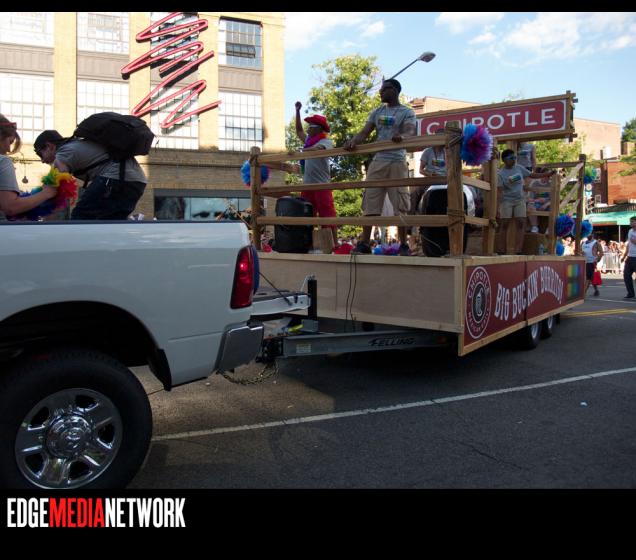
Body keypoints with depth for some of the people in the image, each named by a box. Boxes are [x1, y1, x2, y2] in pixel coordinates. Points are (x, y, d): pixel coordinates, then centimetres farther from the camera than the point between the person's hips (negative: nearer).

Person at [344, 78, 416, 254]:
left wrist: (401, 136, -39)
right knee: (370, 203, 0)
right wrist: (353, 140, -18)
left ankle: (403, 245, 1)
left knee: (400, 205, -4)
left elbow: (410, 131, -14)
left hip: (397, 162, -4)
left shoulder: (407, 112, 4)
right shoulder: (377, 112, 17)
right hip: (378, 161, 5)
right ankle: (364, 243, 1)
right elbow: (365, 132, 5)